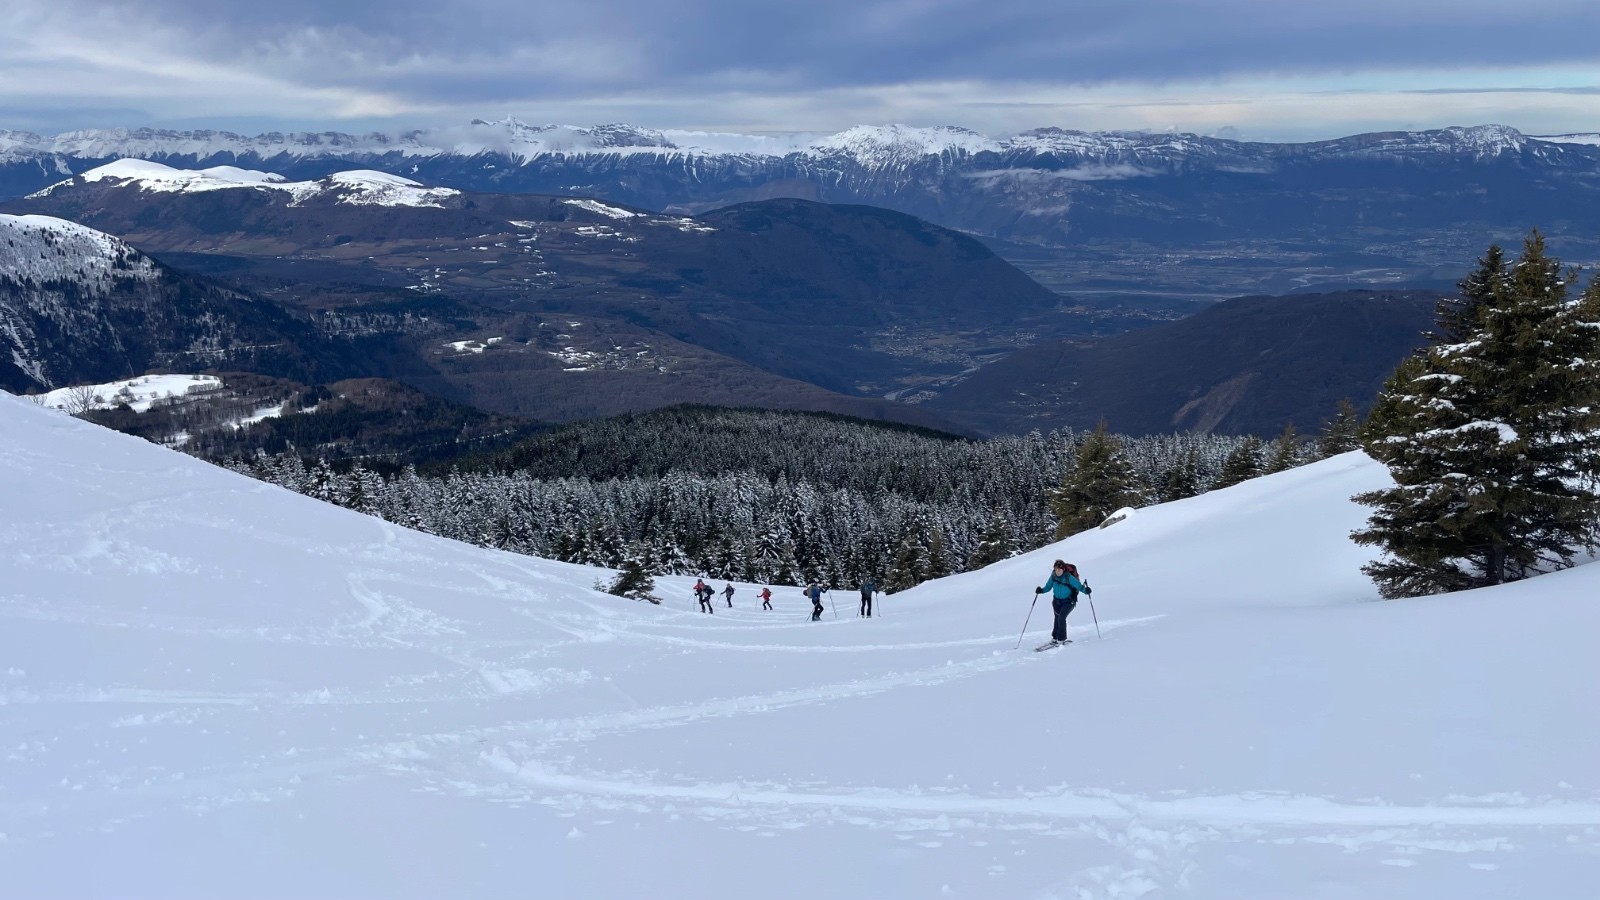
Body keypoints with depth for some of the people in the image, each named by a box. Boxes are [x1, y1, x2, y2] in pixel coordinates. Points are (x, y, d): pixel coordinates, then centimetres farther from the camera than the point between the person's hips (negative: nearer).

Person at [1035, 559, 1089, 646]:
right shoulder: (1053, 576, -9)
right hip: (1057, 601, 5)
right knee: (1057, 618, 8)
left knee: (1061, 618, -17)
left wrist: (1086, 590, -38)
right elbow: (1048, 586, 3)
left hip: (1068, 602, -5)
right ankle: (1055, 638, 23)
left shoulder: (1069, 577, -24)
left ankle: (1061, 639, -7)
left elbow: (1079, 586, -22)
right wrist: (1041, 590, -13)